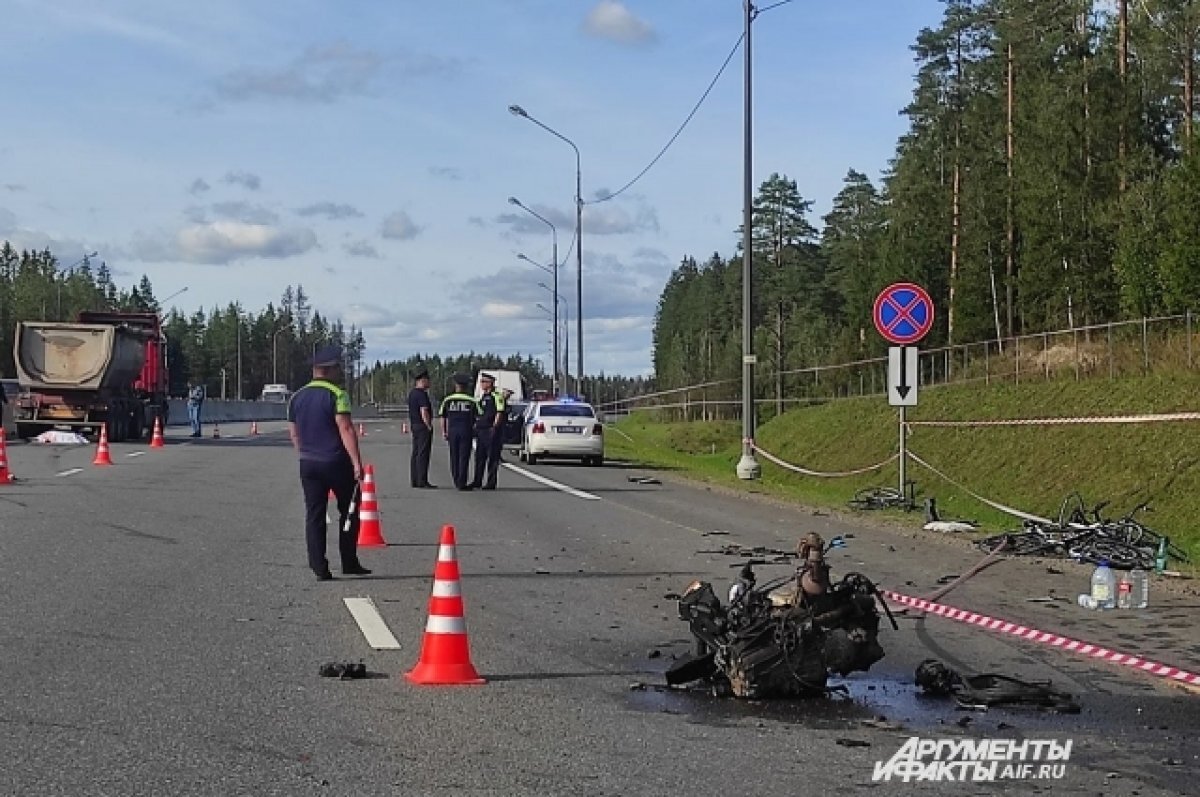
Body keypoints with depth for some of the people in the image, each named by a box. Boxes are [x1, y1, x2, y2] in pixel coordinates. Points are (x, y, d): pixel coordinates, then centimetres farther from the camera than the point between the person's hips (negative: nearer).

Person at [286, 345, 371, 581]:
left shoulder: (296, 398, 9)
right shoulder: (337, 395, -12)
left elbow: (294, 433, 13)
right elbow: (346, 429, -19)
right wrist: (356, 462, -20)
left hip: (308, 464, 5)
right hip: (336, 462, -5)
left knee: (314, 515, 5)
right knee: (348, 512, 10)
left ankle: (319, 568, 1)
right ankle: (349, 564, 13)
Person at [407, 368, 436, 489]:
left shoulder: (412, 392, 14)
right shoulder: (422, 394, -16)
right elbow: (424, 413, -22)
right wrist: (429, 426, -15)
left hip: (414, 425, 10)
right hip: (423, 426, -10)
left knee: (415, 454, 12)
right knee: (423, 455, -8)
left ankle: (414, 481, 15)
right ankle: (422, 482, -9)